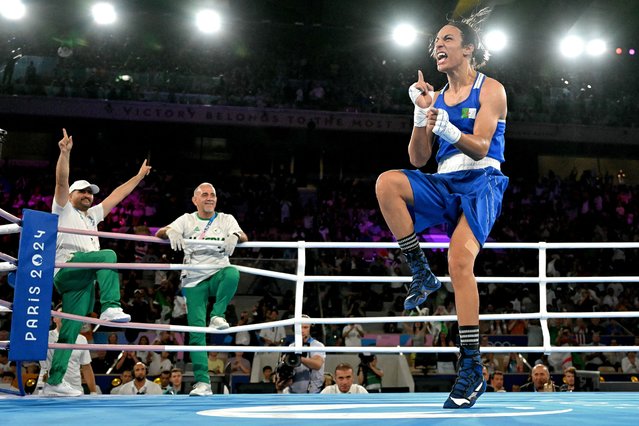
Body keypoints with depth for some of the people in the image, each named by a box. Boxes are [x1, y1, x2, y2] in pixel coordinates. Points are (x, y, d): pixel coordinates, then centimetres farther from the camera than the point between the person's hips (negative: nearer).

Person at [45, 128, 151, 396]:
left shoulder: (92, 214, 31)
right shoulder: (63, 209, 13)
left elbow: (117, 195, 33)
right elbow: (61, 181, -2)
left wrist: (138, 176, 33)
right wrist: (65, 152, -14)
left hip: (82, 282, 7)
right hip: (66, 267, -7)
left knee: (70, 332, 0)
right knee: (108, 255, -29)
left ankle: (54, 382, -2)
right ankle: (110, 307, -38)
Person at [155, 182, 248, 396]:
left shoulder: (226, 219, 9)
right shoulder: (187, 220, 9)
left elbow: (244, 237, -6)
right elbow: (158, 234, -2)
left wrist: (235, 236, -30)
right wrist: (170, 232, -26)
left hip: (218, 275, 0)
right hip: (194, 281, 0)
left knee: (233, 272, -36)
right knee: (196, 330, -7)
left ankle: (217, 316, -20)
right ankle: (202, 382, -4)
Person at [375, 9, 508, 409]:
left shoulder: (491, 89, 1)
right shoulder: (437, 96, 15)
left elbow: (480, 148, -12)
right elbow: (418, 158, 10)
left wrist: (445, 127, -30)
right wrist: (421, 113, -3)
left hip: (480, 183, -5)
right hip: (444, 184, 5)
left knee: (460, 261, -25)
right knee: (387, 182, -26)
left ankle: (472, 368, -19)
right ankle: (421, 274, -17)